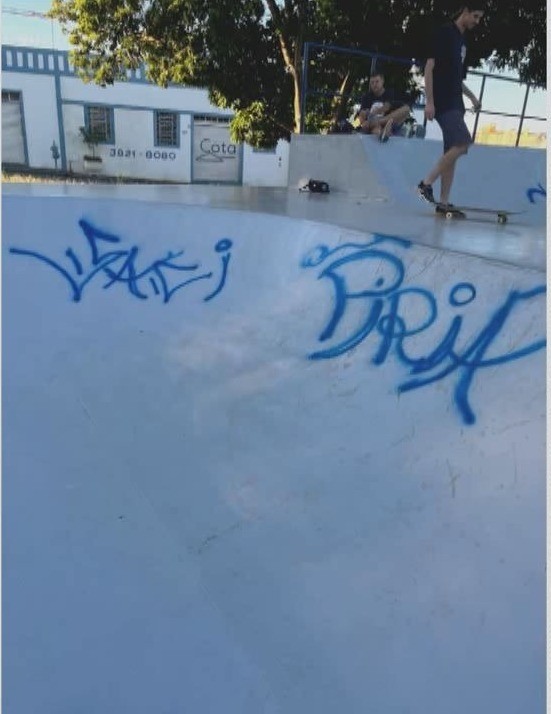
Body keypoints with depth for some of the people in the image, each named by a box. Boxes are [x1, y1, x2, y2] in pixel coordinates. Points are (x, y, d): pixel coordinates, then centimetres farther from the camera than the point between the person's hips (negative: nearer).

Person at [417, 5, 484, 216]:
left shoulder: (462, 40, 22)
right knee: (463, 142, -21)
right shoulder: (444, 33, -3)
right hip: (442, 102, -9)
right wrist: (429, 101, -18)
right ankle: (426, 183, -13)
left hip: (455, 103, 9)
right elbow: (429, 67, -11)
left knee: (452, 151, 3)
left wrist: (471, 96, 20)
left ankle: (444, 202, 3)